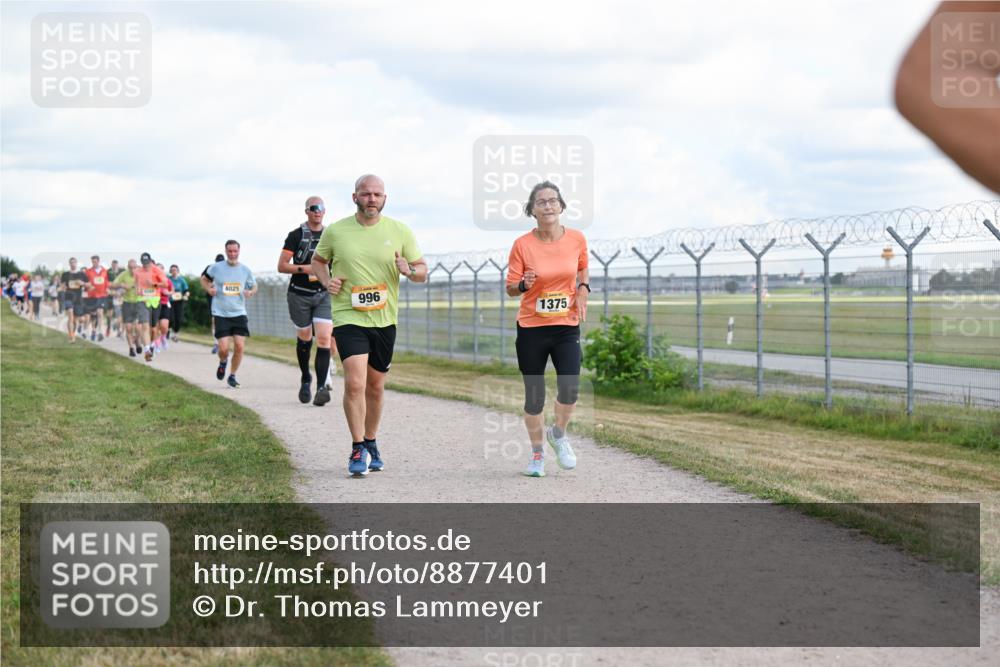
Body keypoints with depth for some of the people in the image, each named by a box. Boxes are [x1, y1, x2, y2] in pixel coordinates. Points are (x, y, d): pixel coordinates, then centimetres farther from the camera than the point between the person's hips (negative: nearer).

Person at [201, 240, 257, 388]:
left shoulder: (245, 270, 4)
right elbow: (204, 279, 16)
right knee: (224, 348, -12)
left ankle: (232, 376, 11)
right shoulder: (216, 268, -1)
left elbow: (254, 287, 18)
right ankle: (223, 362, 25)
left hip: (239, 313, 2)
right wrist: (209, 289, -4)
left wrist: (250, 292, -5)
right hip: (221, 314, -2)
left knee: (239, 346, -9)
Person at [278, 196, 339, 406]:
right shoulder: (296, 235, -2)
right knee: (304, 339, 10)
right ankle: (305, 380, 34)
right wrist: (304, 268, -17)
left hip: (324, 294, 1)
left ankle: (322, 387, -19)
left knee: (323, 338, -14)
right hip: (300, 294, -1)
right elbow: (281, 266, -6)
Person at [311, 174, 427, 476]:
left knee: (375, 386, 14)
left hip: (384, 320, 3)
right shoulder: (335, 231, -1)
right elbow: (317, 260, 16)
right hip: (348, 318, -2)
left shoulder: (400, 231, 1)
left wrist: (409, 271, -16)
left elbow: (422, 270, 7)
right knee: (355, 383, -17)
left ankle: (371, 443, 32)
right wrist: (326, 281, -4)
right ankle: (358, 449, -6)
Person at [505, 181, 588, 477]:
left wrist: (583, 289, -1)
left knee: (570, 389, -15)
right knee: (534, 397, 4)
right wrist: (523, 284, -24)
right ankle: (537, 453, 27)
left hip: (567, 327, 1)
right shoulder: (522, 244, -8)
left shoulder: (576, 239, -2)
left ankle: (558, 434, 17)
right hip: (531, 328, -1)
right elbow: (510, 288, -2)